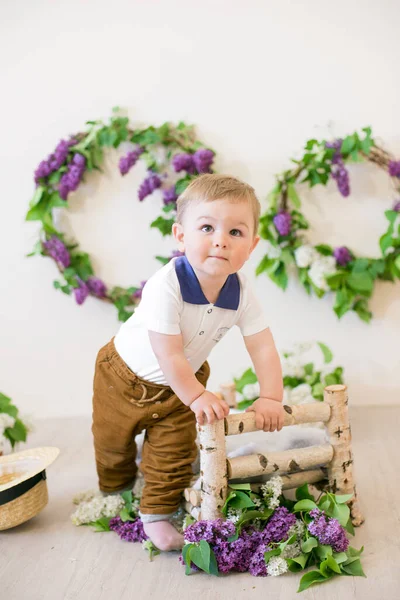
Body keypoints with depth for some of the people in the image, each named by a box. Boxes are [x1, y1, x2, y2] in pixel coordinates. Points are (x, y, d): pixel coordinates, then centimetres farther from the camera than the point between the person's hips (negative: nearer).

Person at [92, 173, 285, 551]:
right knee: (113, 443, 17)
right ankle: (115, 491, 47)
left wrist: (270, 397, -24)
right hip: (127, 375, -3)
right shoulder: (165, 286, -39)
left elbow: (263, 348, -16)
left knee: (175, 453, 5)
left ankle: (157, 514, 24)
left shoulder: (240, 294, -22)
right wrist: (197, 397, -29)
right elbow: (169, 355, -35)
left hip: (182, 380, 3)